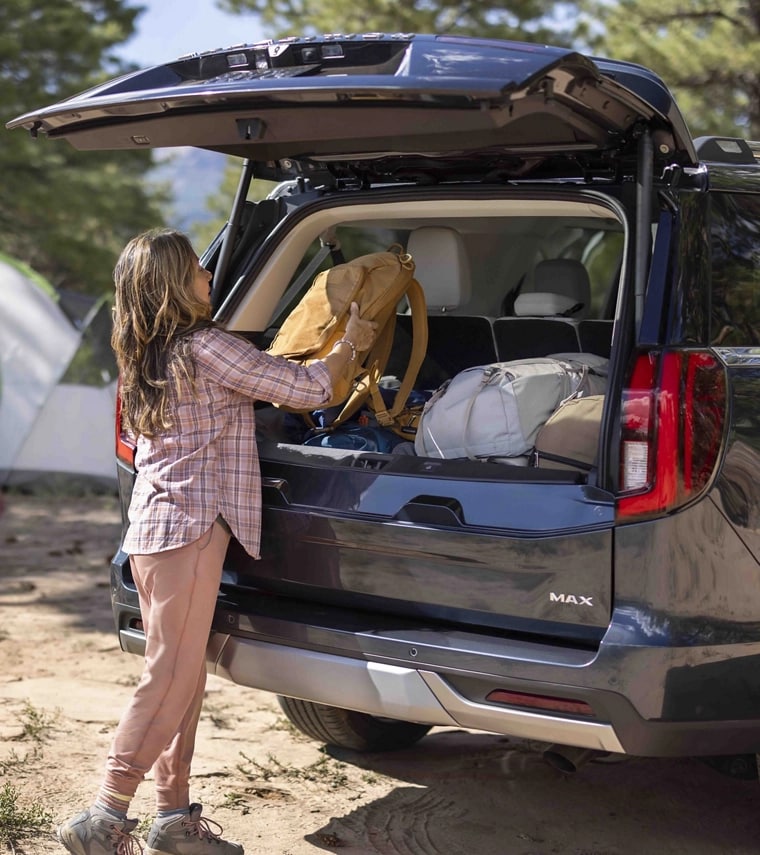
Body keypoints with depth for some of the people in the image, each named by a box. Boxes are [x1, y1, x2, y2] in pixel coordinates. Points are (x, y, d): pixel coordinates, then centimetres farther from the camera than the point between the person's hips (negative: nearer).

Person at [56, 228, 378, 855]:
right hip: (189, 528, -9)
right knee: (171, 677, -6)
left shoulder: (147, 360, 14)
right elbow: (308, 389, -7)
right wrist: (351, 344, 10)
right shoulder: (206, 348, -12)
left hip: (155, 528, 9)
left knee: (183, 675, 13)